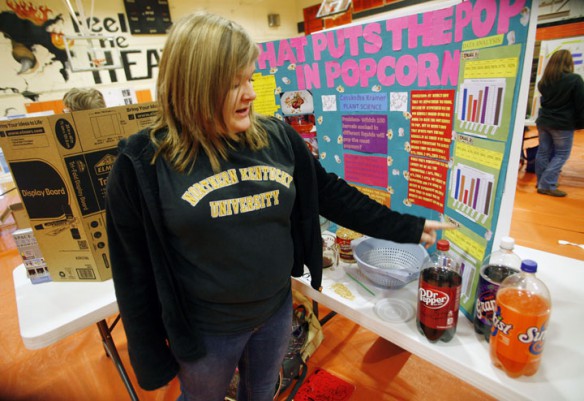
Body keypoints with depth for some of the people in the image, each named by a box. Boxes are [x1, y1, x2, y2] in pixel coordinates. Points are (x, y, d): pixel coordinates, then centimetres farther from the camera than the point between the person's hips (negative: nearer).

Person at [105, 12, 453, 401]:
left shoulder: (277, 138, -8)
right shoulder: (143, 164, -18)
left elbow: (331, 194, -1)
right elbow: (136, 275, -11)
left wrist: (409, 228, 1)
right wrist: (153, 361, -3)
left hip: (277, 311, 3)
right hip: (205, 331, -2)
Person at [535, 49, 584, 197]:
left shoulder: (544, 80, 6)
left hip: (543, 122, 6)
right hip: (563, 124, -6)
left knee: (543, 152, 11)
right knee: (561, 154, 2)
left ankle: (542, 183, 18)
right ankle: (546, 185, -4)